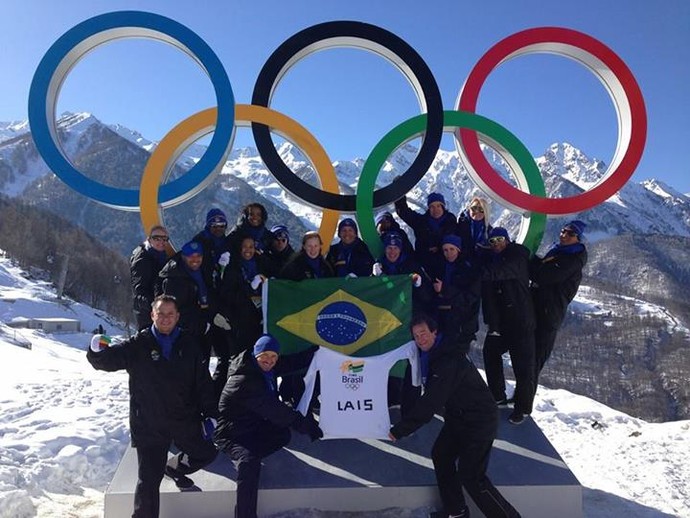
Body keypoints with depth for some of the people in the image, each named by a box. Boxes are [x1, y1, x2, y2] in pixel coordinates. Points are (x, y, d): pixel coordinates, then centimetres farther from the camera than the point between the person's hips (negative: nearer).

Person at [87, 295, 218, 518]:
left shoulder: (189, 345, 0)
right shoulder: (138, 345, -7)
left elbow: (203, 382, 4)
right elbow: (109, 359, -16)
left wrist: (210, 414, 2)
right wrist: (98, 351, -39)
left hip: (185, 420, 4)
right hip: (148, 426, -3)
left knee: (206, 453, 19)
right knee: (149, 480, -3)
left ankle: (174, 467, 45)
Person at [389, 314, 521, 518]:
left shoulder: (449, 360, -29)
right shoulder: (430, 354, 1)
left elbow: (430, 402, -30)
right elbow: (431, 397, 13)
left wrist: (399, 430, -24)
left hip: (479, 421, -10)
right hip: (458, 417, 10)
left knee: (471, 476, -9)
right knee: (441, 456, 12)